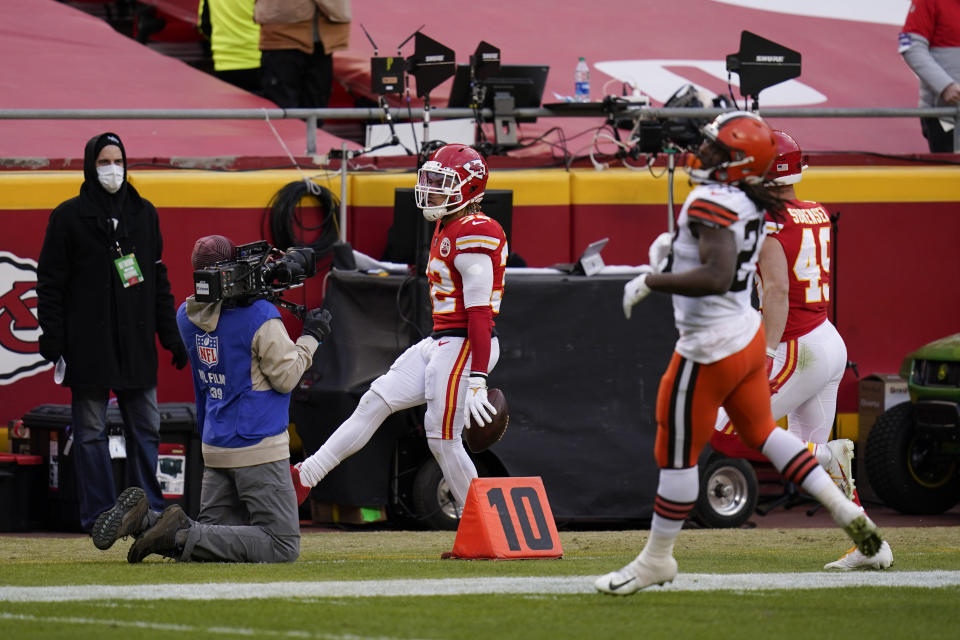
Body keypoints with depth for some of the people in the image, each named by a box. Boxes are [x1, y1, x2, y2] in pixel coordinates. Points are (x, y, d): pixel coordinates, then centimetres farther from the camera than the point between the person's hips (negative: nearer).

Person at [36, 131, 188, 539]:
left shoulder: (143, 214, 11)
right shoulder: (69, 216, 0)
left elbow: (159, 280, 16)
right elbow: (50, 283, -1)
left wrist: (171, 336, 11)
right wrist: (53, 343, -8)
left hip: (137, 344, 4)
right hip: (88, 345, -4)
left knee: (145, 429, 4)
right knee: (91, 432, 0)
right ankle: (99, 518, 3)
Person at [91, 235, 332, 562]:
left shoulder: (188, 316, 5)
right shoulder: (259, 317, -15)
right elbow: (286, 377, -12)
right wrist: (310, 338, 2)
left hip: (214, 449, 7)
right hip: (259, 449, -7)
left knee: (211, 530, 18)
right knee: (282, 545, -6)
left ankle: (143, 520, -8)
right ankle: (183, 534, -20)